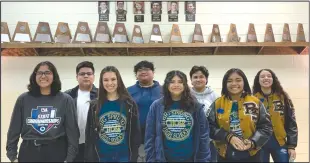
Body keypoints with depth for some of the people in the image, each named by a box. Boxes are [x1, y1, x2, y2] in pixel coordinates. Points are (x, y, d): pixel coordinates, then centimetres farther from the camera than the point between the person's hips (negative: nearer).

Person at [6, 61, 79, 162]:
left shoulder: (65, 100, -1)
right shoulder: (23, 99, 3)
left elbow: (72, 130, -2)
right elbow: (14, 128, 5)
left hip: (57, 153, -1)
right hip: (29, 152, 1)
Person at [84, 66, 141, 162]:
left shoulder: (129, 104, 0)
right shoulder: (94, 106, 3)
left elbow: (135, 133, 0)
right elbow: (89, 136, 4)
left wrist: (134, 158, -5)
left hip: (124, 157, -1)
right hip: (101, 157, 1)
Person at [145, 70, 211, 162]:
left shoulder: (196, 106, -1)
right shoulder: (156, 106, -2)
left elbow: (203, 136, -1)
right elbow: (150, 136, -1)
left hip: (190, 158, 0)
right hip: (164, 159, 0)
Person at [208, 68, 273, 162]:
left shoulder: (255, 103, 0)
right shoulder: (217, 104, 0)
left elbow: (266, 126, -1)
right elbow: (210, 127, -4)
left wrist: (253, 142, -17)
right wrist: (229, 137, -18)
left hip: (251, 156, 0)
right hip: (225, 156, 0)